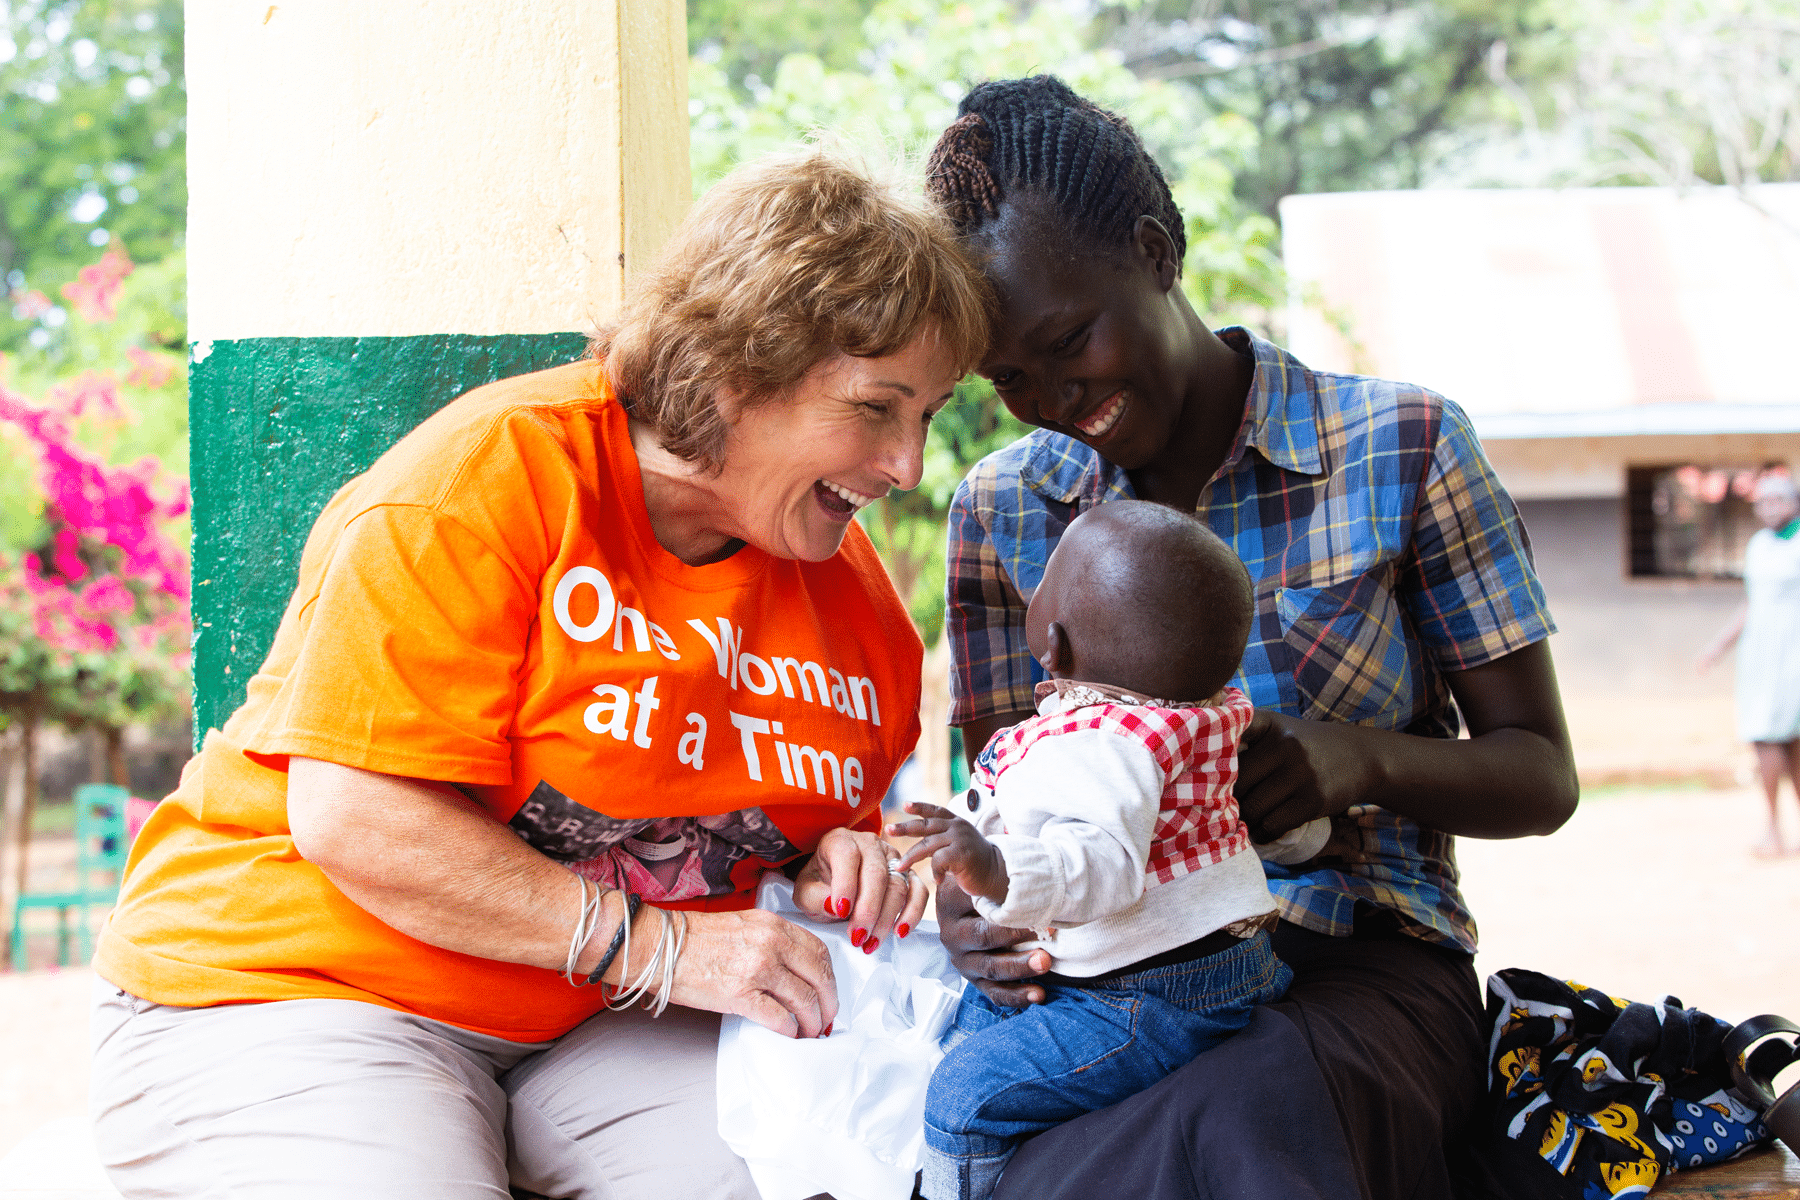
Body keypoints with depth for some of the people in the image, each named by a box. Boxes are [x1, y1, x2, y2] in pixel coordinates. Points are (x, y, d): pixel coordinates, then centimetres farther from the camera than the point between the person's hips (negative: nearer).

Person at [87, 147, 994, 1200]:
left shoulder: (847, 582, 6)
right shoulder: (488, 480, -16)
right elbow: (354, 817, -22)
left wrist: (840, 861, -4)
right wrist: (654, 945, -22)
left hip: (592, 1030, 5)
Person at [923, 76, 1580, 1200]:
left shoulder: (1401, 445, 2)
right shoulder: (1002, 507, 12)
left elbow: (1541, 773, 5)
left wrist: (1364, 759, -17)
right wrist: (971, 890, -12)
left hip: (1361, 968, -1)